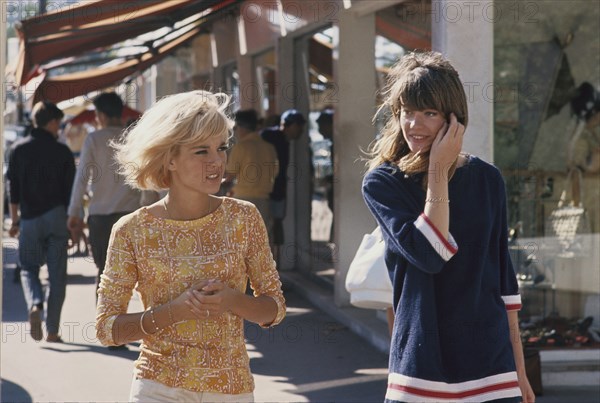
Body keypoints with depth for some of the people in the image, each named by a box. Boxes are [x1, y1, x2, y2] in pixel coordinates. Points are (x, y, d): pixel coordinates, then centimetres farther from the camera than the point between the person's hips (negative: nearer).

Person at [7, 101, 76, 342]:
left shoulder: (18, 150, 3)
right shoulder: (62, 152, -3)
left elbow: (13, 188, 4)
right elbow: (70, 191, -2)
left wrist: (14, 219, 12)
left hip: (30, 219, 1)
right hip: (56, 216, -1)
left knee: (29, 269, 14)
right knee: (57, 275, 5)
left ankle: (35, 305, -16)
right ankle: (52, 330, 5)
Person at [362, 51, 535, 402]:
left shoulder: (487, 180, 5)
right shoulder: (382, 183, -2)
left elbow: (504, 278, 11)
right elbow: (429, 255, -16)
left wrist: (519, 368, 11)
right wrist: (438, 173, -12)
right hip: (422, 368, -2)